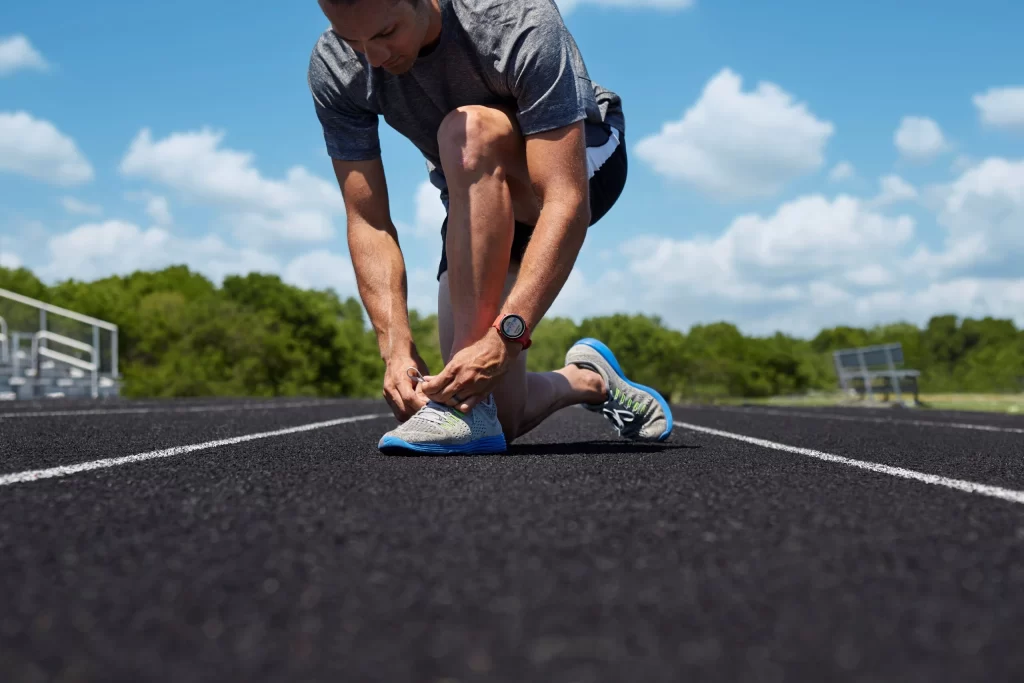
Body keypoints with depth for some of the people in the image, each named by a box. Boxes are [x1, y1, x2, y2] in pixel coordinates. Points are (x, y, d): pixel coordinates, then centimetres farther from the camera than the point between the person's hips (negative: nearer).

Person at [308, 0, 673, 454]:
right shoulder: (334, 69, -22)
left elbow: (567, 205, -40)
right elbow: (368, 224, -19)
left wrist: (504, 338, -48)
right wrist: (396, 347, -32)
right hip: (477, 200, 4)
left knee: (467, 131, -39)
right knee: (498, 421, -7)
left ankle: (463, 406, -33)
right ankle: (586, 380, 30)